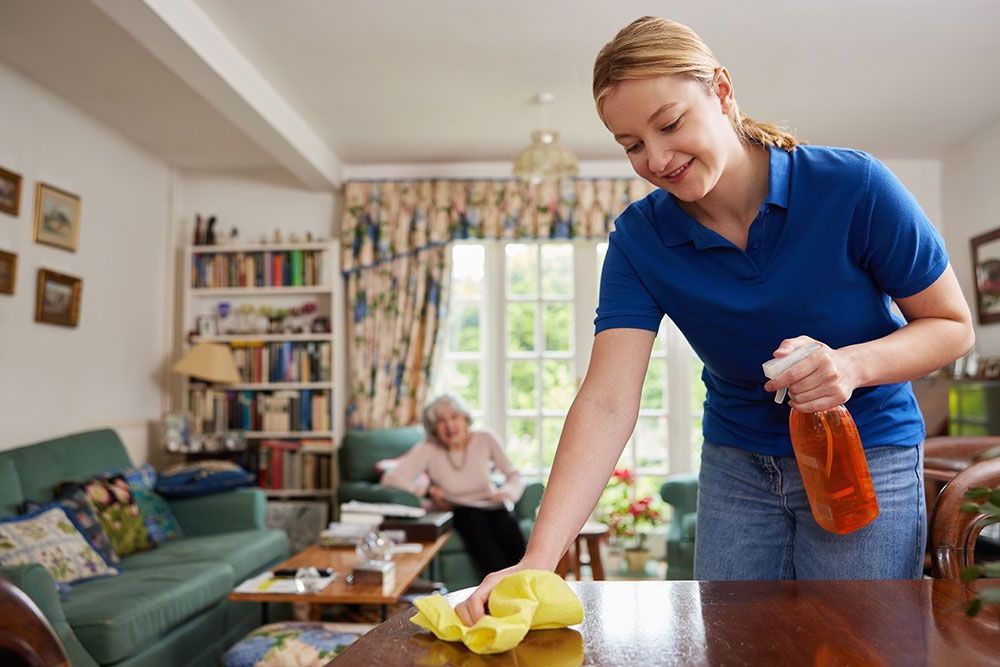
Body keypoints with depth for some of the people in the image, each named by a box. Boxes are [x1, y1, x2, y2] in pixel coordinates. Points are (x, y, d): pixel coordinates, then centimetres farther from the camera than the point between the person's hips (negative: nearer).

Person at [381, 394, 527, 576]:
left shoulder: (485, 439, -4)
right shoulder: (428, 450, -10)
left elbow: (514, 477, 1)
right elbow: (390, 478, -19)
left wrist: (506, 492, -20)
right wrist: (429, 489, -20)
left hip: (492, 507, 2)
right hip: (459, 512, -1)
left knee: (507, 522, -31)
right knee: (474, 519, -34)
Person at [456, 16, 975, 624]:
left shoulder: (853, 187, -20)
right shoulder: (639, 239, -15)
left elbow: (953, 326, -7)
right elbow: (608, 403, -25)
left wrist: (852, 364, -30)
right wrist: (538, 561, -35)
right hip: (736, 462, 2)